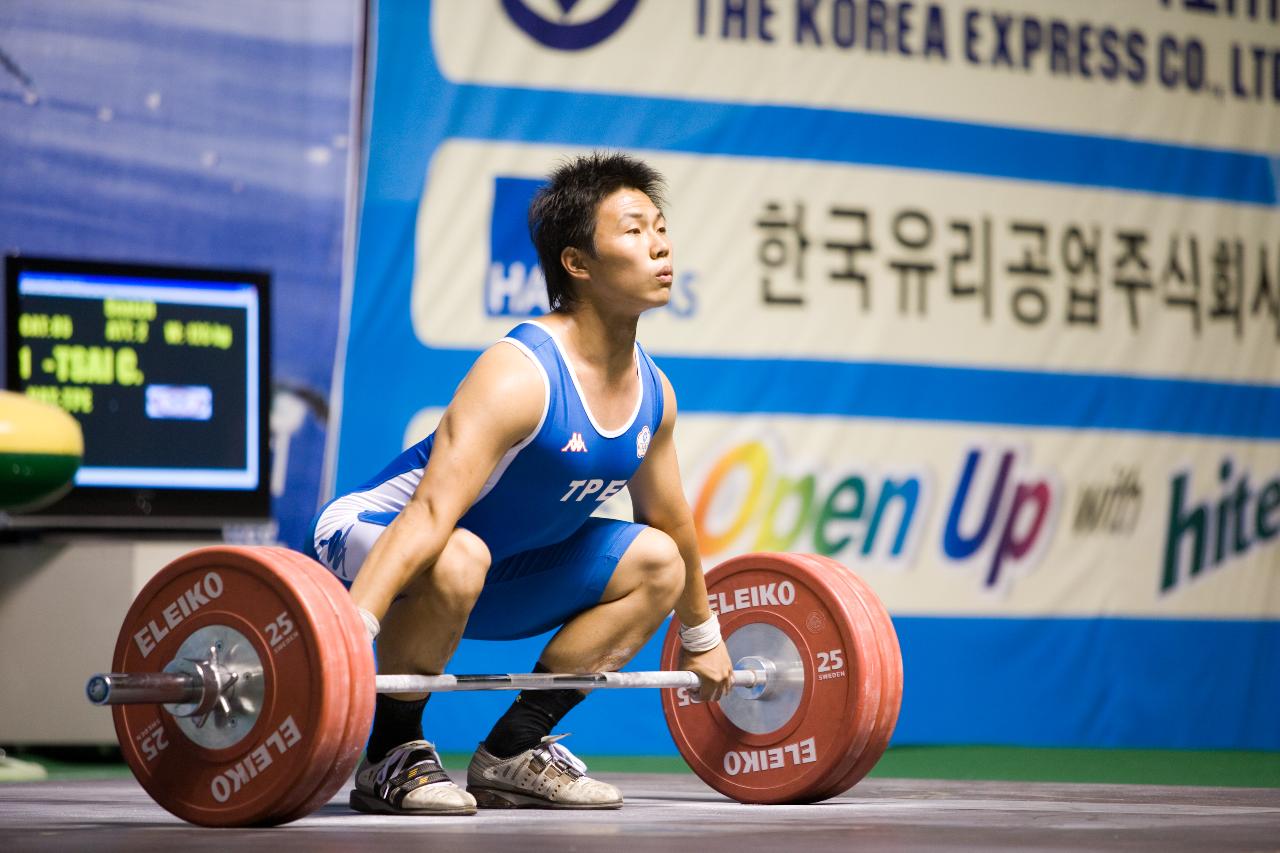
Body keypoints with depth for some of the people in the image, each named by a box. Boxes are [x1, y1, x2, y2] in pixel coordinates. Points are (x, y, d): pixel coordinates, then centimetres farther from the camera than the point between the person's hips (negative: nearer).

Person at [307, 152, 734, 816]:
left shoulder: (653, 394, -4)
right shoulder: (519, 376, -29)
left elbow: (671, 521, 15)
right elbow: (430, 513, -39)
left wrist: (700, 635, 24)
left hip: (502, 568, 9)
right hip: (370, 545, -9)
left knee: (658, 563, 5)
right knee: (457, 560, -39)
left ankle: (512, 755, 6)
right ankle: (391, 759, -16)